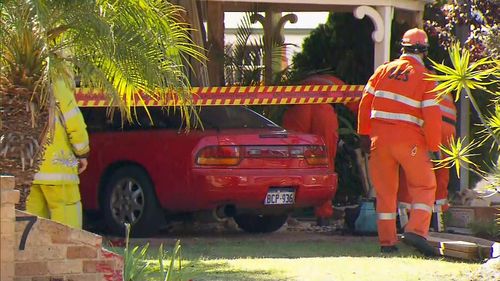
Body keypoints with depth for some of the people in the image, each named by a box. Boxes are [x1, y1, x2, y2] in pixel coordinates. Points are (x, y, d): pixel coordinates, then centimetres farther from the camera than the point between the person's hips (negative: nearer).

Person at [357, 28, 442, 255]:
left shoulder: (384, 70, 6)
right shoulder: (426, 78, -4)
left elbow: (365, 102, 8)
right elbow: (432, 115, -9)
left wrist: (364, 134, 16)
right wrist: (434, 148, -2)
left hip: (380, 137, 3)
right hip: (409, 140, -3)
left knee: (385, 191, 11)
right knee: (424, 187, 8)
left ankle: (387, 241, 10)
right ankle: (416, 230, -11)